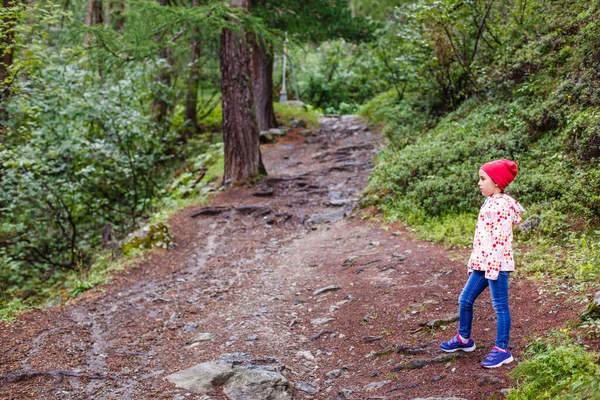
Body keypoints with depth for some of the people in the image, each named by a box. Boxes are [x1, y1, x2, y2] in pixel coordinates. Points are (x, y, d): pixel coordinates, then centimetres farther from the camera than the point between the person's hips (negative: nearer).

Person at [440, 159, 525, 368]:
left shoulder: (501, 205, -16)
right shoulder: (490, 203, 15)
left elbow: (501, 239, -21)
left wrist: (493, 267, -23)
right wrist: (474, 261, 22)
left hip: (497, 264, -10)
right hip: (483, 263, 10)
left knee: (500, 306, -1)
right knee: (465, 300, 16)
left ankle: (502, 350, 8)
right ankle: (464, 339, 32)